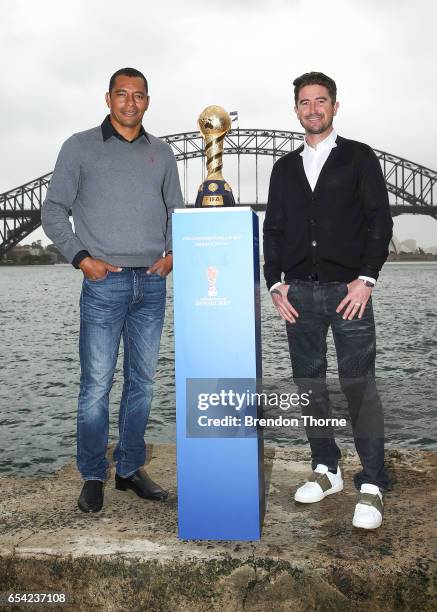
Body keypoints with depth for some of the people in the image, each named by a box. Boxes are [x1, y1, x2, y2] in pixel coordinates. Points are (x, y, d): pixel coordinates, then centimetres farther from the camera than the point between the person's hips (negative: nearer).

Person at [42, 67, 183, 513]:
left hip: (152, 282, 4)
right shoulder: (80, 146, 5)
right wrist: (81, 257, -8)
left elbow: (176, 210, 19)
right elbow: (54, 211, 4)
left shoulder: (162, 153, 14)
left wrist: (172, 253, 2)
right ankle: (93, 477, 13)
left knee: (142, 382, 8)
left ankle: (130, 468, 21)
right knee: (96, 383, -2)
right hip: (105, 281, -3)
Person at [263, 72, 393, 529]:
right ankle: (326, 470, 21)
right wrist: (275, 283, 3)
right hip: (299, 292, 4)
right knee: (309, 385, 7)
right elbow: (273, 229, 14)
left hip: (348, 288, -4)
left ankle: (371, 486, 4)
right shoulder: (285, 167, 17)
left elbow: (380, 219, 0)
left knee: (359, 386, -5)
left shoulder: (359, 157, 7)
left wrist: (366, 278, -10)